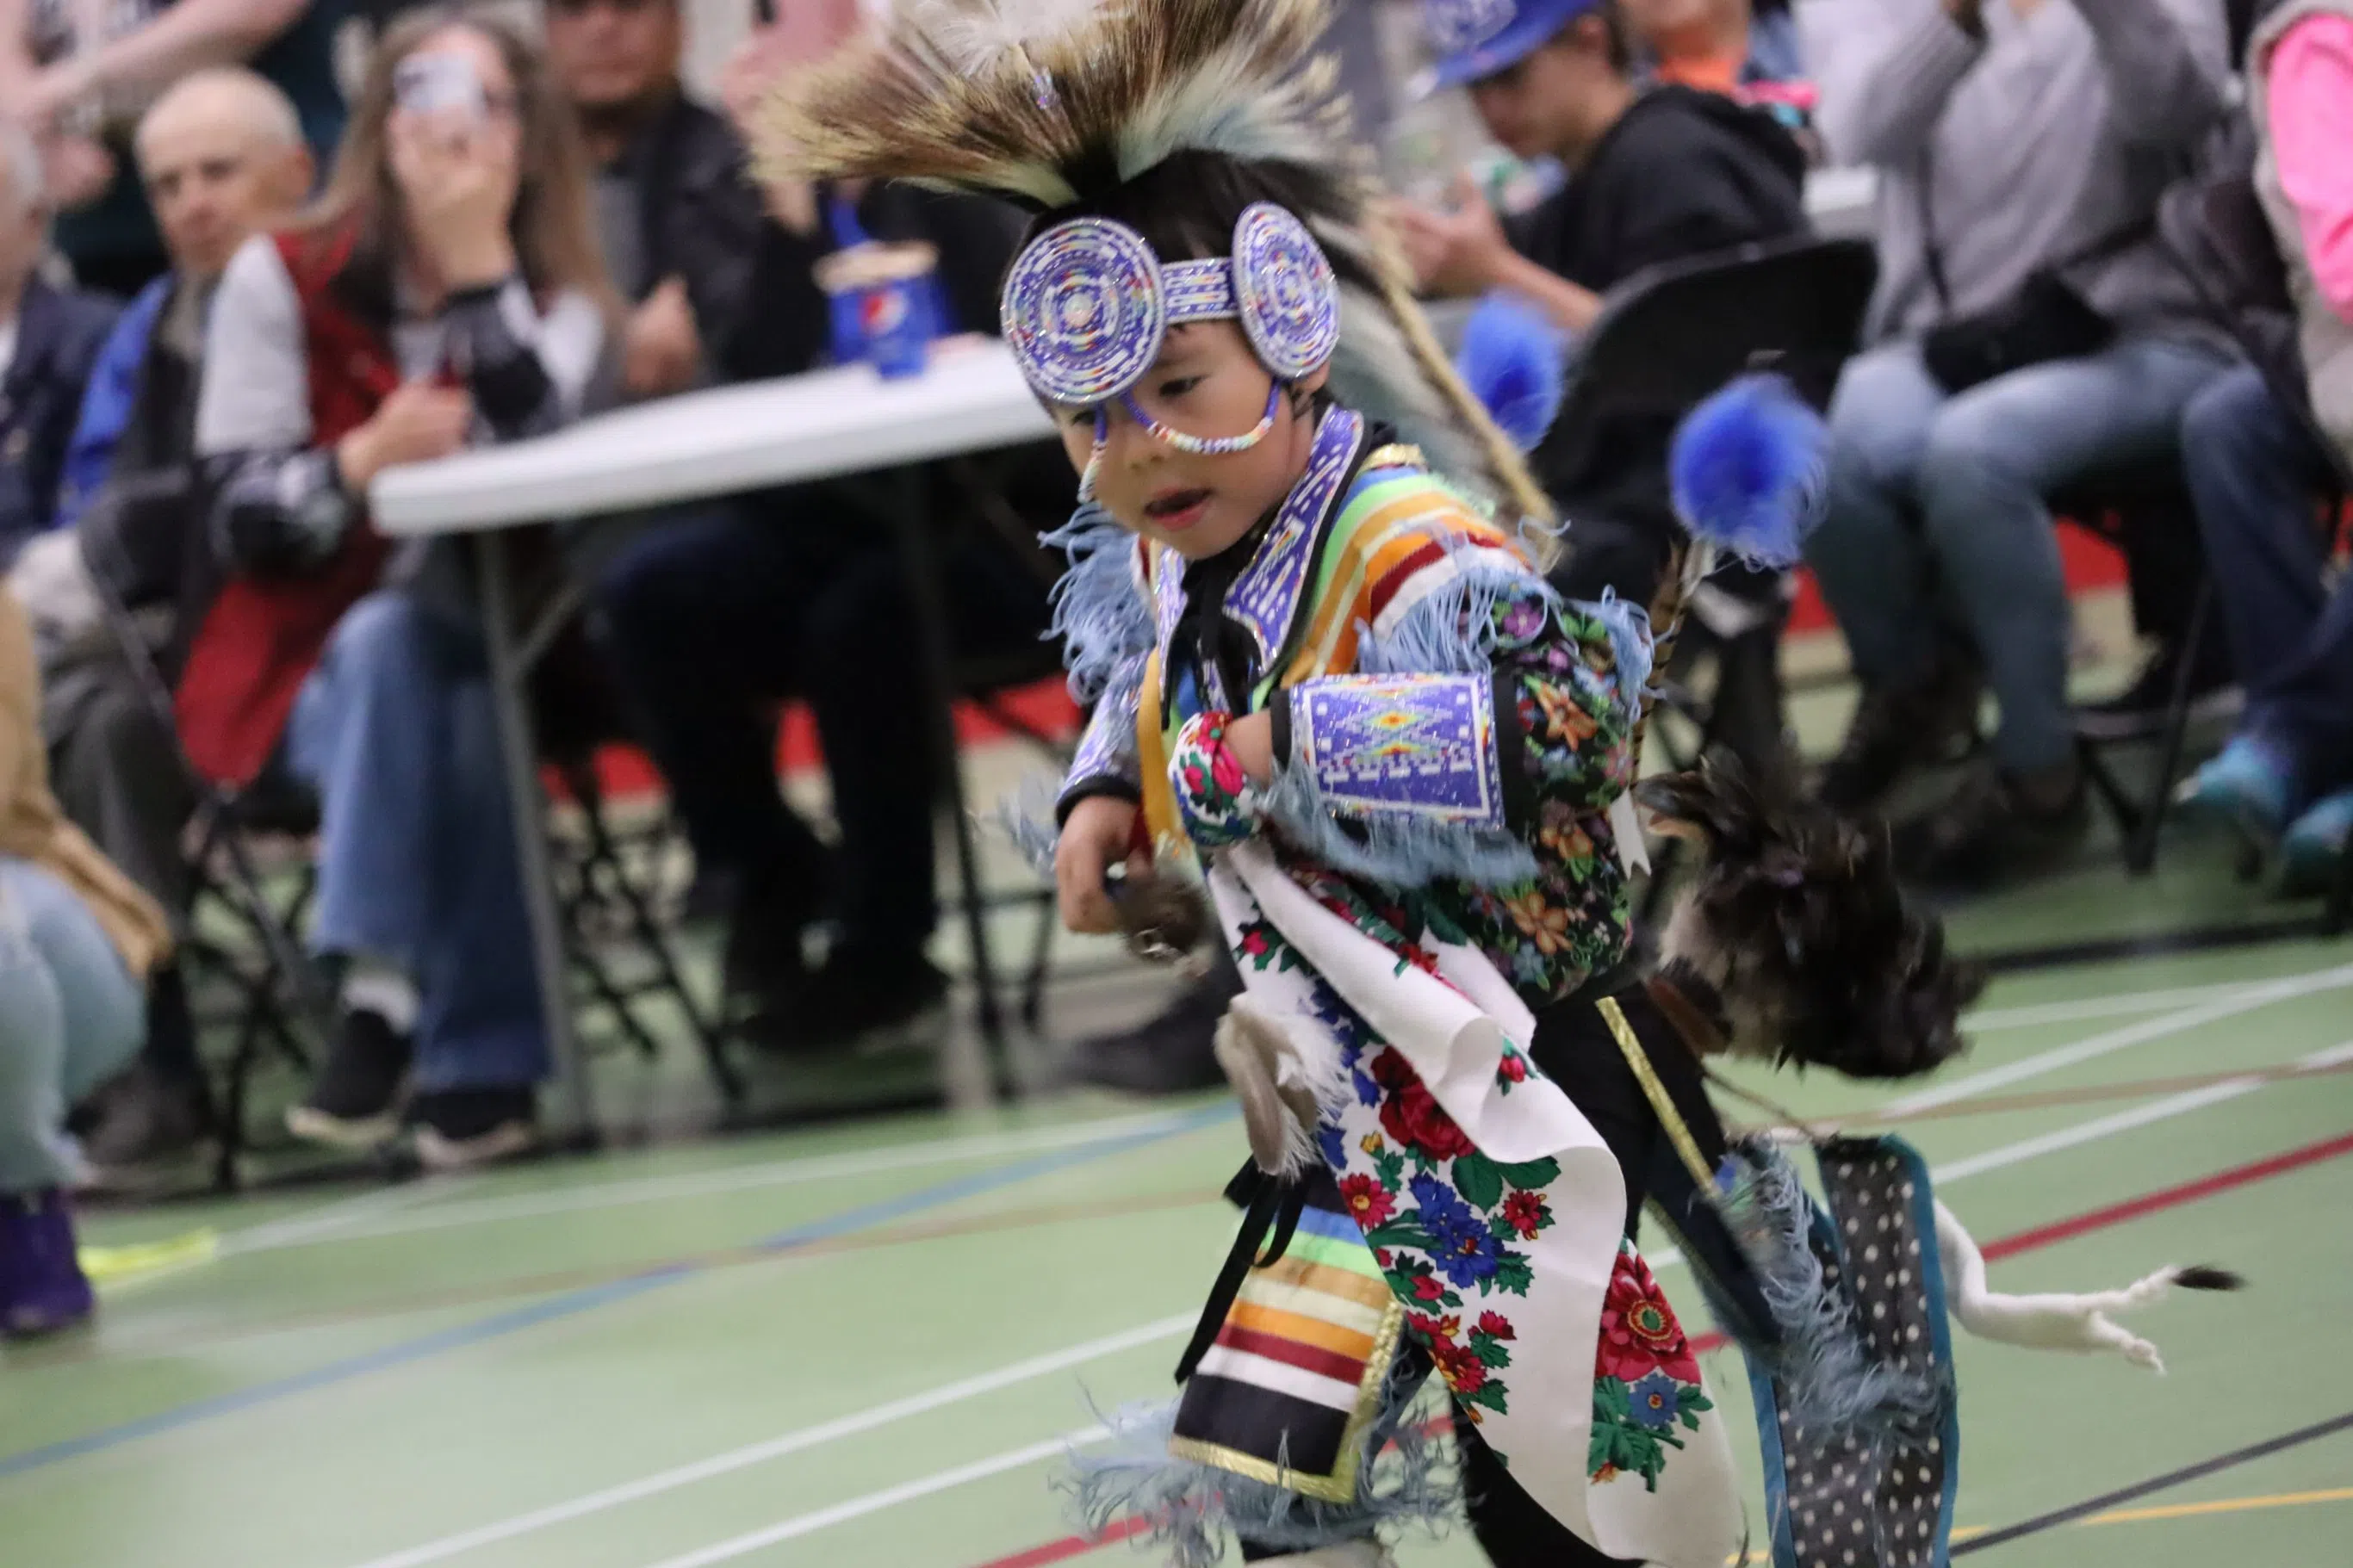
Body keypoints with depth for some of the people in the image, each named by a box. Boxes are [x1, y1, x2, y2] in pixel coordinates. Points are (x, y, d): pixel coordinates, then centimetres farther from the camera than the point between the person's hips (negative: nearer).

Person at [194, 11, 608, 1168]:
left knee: (483, 718, -34)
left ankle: (389, 991, -38)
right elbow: (242, 516, -6)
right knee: (394, 648, -35)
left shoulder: (560, 295, 4)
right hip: (315, 656, -1)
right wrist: (362, 461, -26)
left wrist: (478, 251, -22)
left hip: (490, 650, 1)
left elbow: (535, 445, -18)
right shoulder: (281, 281, 1)